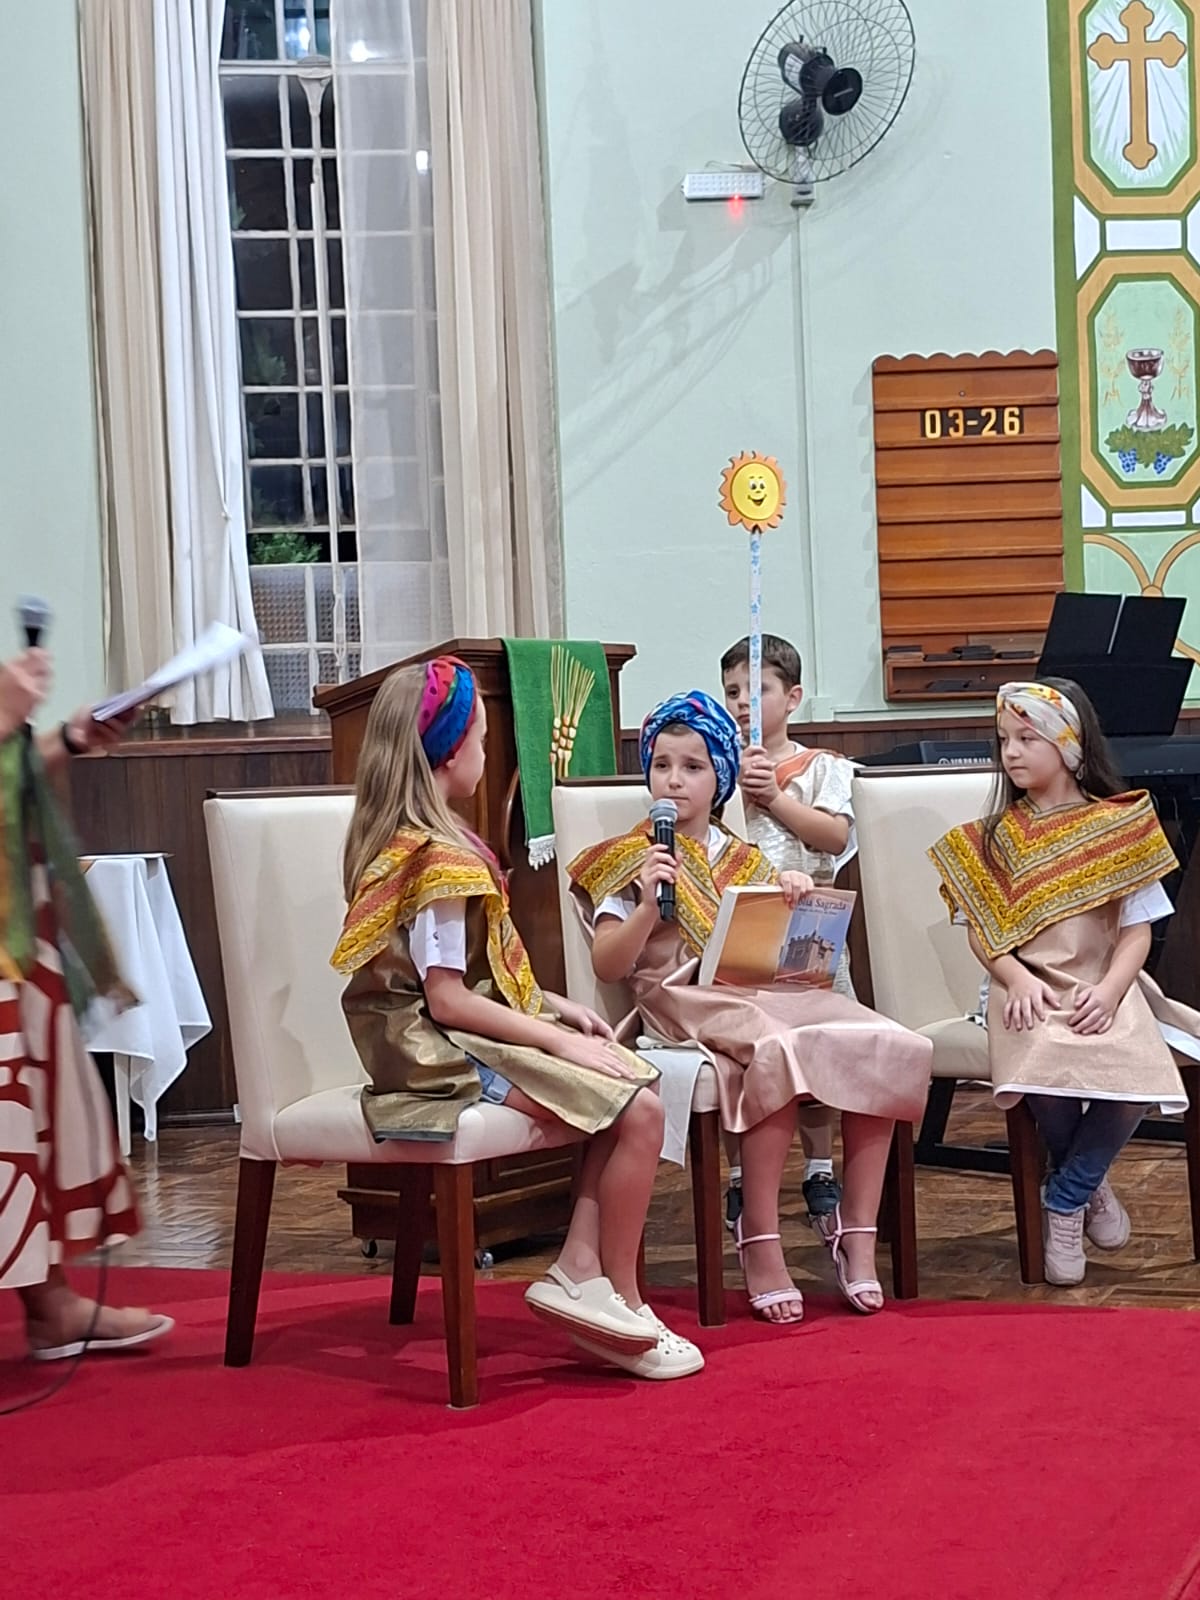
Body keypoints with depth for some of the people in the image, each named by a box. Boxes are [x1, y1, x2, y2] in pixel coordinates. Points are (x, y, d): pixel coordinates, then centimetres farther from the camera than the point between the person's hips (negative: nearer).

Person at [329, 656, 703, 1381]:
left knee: (637, 1079, 9)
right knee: (640, 1111, -17)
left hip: (447, 1041, 11)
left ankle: (581, 1269, 0)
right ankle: (620, 1303, -4)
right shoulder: (440, 858, -18)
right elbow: (448, 999, -22)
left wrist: (554, 1006, 10)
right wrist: (561, 1041, -17)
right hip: (446, 1051, -11)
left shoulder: (398, 840, 13)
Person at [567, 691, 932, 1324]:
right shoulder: (630, 861, 10)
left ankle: (856, 1231, -16)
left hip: (763, 989, 5)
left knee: (885, 1047, -21)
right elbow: (607, 965, 1)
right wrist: (647, 906, -14)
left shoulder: (746, 860, 23)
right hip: (684, 997, -5)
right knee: (780, 1050, -39)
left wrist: (797, 903, 2)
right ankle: (759, 1241, -30)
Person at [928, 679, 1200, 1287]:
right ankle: (1090, 1185, 1)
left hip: (1103, 990, 0)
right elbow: (980, 930, 5)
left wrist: (1110, 990, -15)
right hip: (1030, 990, 0)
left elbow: (1137, 929, 2)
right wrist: (1017, 979, -14)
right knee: (1047, 1073, -32)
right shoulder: (996, 836, 9)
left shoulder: (1120, 825, 4)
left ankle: (1064, 1202, -3)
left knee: (1135, 1079, -29)